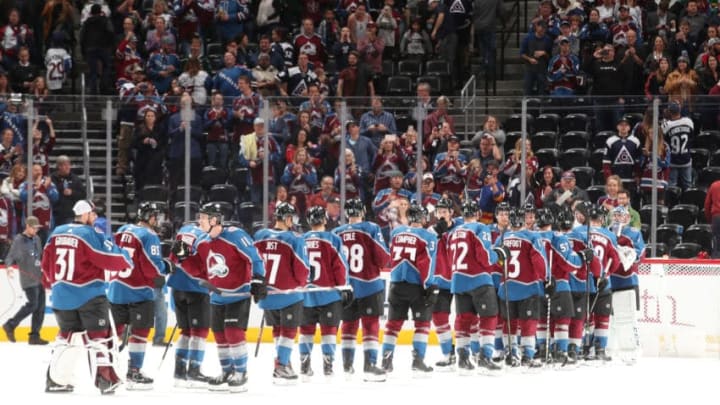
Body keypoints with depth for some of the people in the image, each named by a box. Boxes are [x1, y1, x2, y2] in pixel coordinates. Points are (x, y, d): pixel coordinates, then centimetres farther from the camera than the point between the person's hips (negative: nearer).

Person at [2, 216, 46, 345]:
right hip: (28, 279, -7)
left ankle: (34, 336, 8)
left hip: (39, 277, 7)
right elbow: (10, 257, -10)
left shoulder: (36, 239, 13)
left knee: (40, 306, 4)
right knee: (32, 304, -14)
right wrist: (9, 266, -29)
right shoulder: (19, 240, -7)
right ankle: (10, 326, -1)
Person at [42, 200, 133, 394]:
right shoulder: (89, 234, -11)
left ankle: (55, 380, 15)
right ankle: (106, 378, -6)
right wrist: (127, 262, 7)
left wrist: (54, 284, 28)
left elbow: (47, 263, 14)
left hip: (62, 295, 6)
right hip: (88, 294, -6)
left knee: (68, 335, 18)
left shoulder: (57, 233, 8)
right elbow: (110, 258, -13)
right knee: (100, 335, 0)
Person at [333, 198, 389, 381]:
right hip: (369, 284, -4)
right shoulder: (371, 229, -8)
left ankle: (347, 365, 18)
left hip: (345, 286, 4)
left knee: (349, 324, 16)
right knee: (371, 325, -3)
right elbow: (383, 258, -9)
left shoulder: (336, 233, 3)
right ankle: (370, 365, -12)